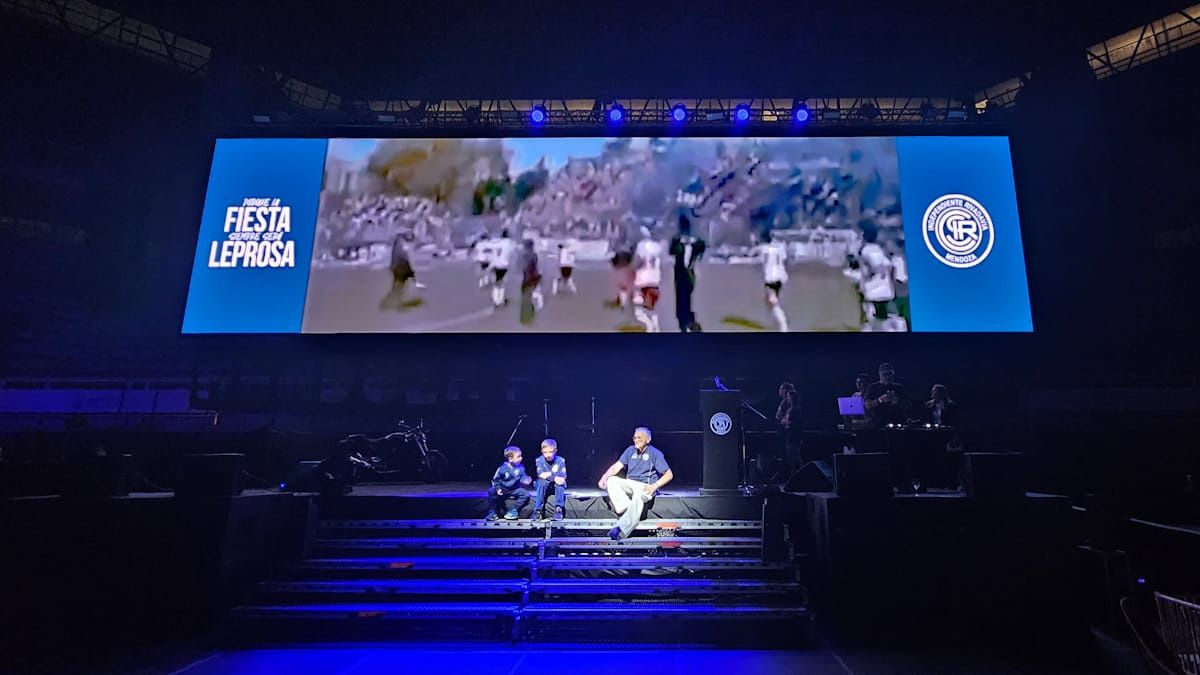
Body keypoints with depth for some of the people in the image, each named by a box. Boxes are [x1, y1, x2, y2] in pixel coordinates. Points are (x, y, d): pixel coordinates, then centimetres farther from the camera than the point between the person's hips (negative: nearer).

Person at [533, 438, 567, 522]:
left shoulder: (560, 461, -12)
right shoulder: (539, 460, -11)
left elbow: (563, 478, -18)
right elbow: (541, 475, -24)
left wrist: (549, 475, -29)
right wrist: (554, 478, -36)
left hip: (556, 486, 0)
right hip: (544, 485, 0)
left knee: (560, 483, -31)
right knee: (542, 482, -32)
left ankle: (558, 508, -26)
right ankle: (538, 510, -28)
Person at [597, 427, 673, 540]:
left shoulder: (655, 453, 0)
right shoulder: (630, 450, 12)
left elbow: (669, 474, -4)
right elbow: (617, 466, 5)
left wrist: (654, 486, -18)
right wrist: (605, 476, -13)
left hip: (645, 486, -5)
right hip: (629, 484, 5)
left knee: (638, 496, -39)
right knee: (611, 480, -22)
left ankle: (621, 529, -47)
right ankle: (626, 509, -34)